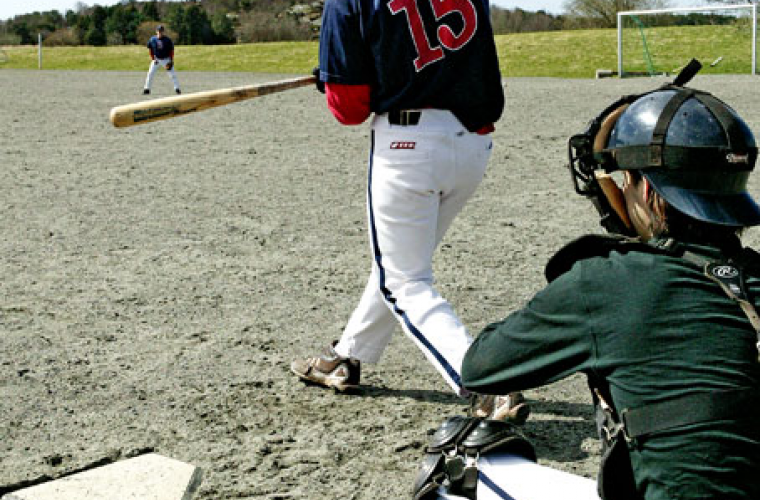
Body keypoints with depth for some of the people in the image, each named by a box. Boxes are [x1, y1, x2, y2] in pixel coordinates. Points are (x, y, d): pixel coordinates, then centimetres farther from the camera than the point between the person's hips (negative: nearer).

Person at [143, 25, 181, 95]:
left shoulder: (168, 40, -12)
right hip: (156, 59, 1)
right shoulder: (152, 39, -9)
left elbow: (171, 50, -5)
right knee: (150, 73, -6)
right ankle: (147, 89, 2)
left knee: (173, 74, -4)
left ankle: (177, 88, 6)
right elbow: (150, 49, 3)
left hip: (166, 59, -1)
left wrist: (171, 61, -9)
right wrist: (153, 59, -4)